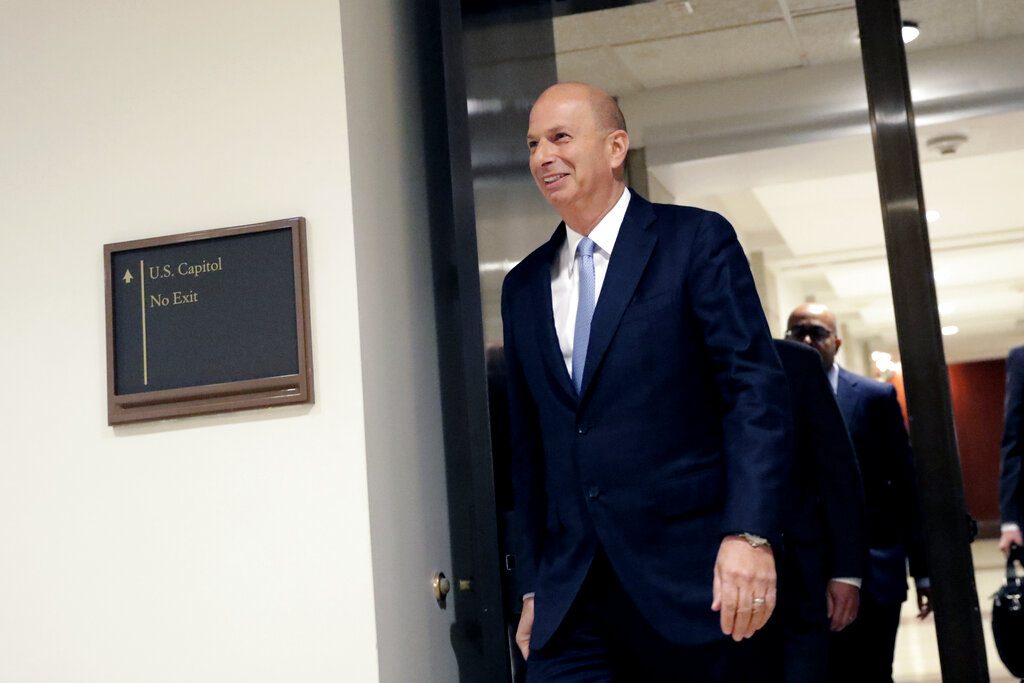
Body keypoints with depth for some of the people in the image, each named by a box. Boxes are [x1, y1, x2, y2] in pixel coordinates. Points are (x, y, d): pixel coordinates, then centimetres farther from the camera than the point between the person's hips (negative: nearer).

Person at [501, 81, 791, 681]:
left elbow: (756, 390, -8)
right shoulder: (524, 287, 14)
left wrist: (750, 533, -19)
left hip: (687, 578, -4)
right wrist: (533, 586, 13)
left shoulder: (696, 240, 0)